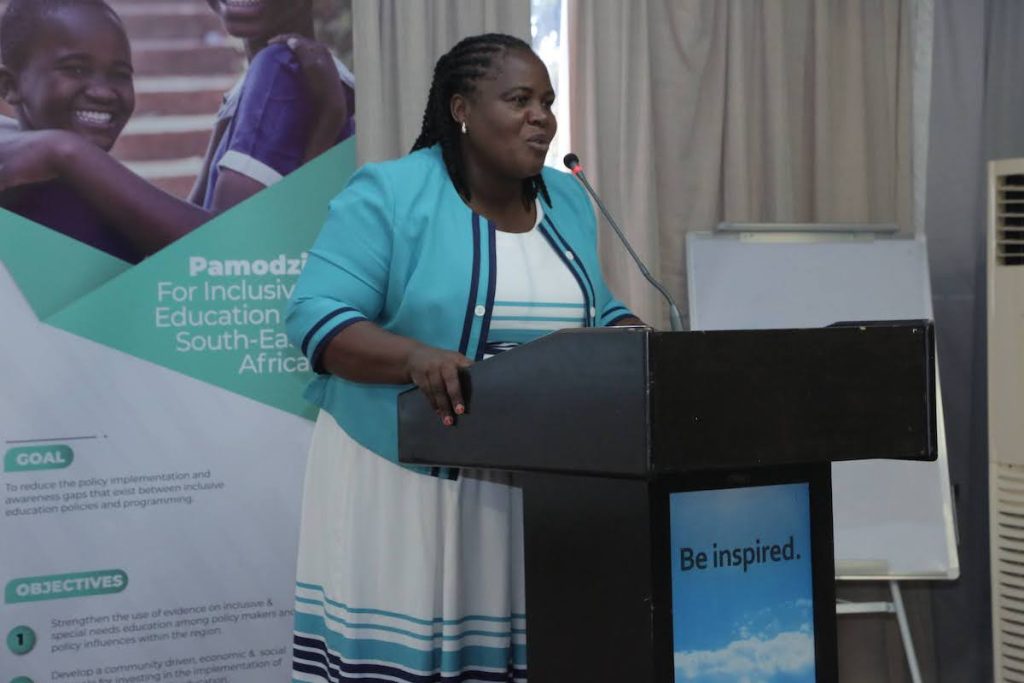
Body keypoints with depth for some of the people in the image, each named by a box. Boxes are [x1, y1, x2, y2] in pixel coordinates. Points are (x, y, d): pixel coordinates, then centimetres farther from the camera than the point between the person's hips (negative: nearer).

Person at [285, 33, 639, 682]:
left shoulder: (568, 202, 10)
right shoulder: (388, 193, -9)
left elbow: (596, 312, 19)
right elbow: (317, 314, -14)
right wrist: (417, 357, -30)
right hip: (405, 477, -5)